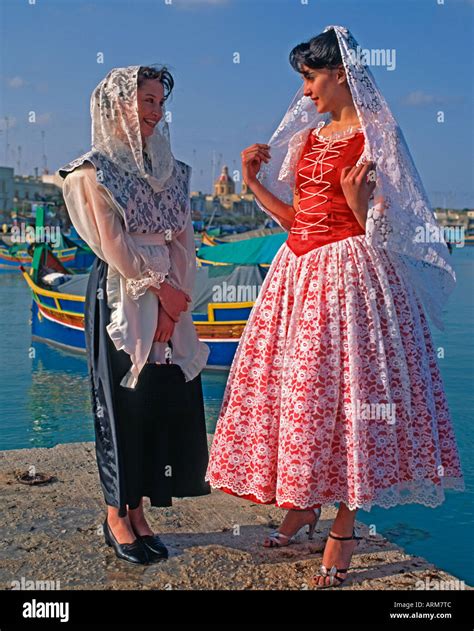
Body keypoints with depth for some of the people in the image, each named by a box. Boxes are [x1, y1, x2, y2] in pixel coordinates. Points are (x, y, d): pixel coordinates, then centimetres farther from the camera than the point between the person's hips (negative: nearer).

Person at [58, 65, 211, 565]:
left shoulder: (169, 169, 14)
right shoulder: (95, 169, -2)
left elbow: (182, 238, 5)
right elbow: (113, 241, -10)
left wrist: (175, 296, -8)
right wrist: (159, 287, -12)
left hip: (168, 296, 6)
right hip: (119, 295, -5)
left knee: (168, 400, 3)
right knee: (124, 402, -2)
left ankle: (137, 512, 14)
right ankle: (116, 517, 11)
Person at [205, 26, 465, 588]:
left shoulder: (372, 135, -6)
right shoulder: (306, 137, 15)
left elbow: (378, 225, -9)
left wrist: (356, 200, -28)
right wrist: (254, 181, 10)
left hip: (347, 272, -7)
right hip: (299, 268, 7)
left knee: (338, 387, -6)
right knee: (291, 386, 9)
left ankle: (344, 528, 5)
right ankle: (302, 504, 25)